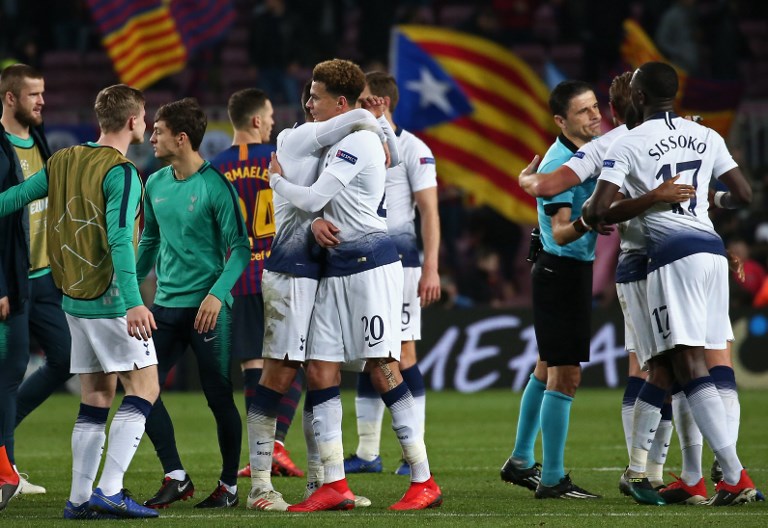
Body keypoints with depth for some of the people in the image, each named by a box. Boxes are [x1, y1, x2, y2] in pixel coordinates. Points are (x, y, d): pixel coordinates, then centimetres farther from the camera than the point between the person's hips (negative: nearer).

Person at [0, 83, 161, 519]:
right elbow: (119, 240, -23)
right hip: (110, 301, -8)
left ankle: (80, 497, 9)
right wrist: (133, 302, -29)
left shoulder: (63, 162, 8)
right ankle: (110, 491, -13)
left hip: (75, 299, 8)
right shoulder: (122, 173, -14)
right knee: (143, 388, -4)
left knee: (96, 397, 12)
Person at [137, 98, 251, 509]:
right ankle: (175, 477, 7)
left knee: (219, 397, 0)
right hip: (165, 304, 7)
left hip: (207, 307, -7)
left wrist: (218, 293, -22)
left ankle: (228, 484, 13)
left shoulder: (215, 186, -11)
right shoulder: (155, 184, 9)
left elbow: (240, 248, -12)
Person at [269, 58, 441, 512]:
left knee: (382, 367, -10)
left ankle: (425, 481, -6)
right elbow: (323, 204, 18)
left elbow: (312, 199, -15)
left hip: (370, 262, -10)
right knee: (320, 370, 3)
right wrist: (318, 223, -6)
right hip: (337, 265, 10)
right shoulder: (339, 142, 17)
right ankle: (334, 486, 4)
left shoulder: (357, 141, -13)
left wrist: (277, 179, 3)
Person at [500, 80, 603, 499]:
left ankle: (521, 461, 28)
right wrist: (589, 219, -48)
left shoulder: (589, 153, 7)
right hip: (561, 271, -10)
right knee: (565, 374, -10)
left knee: (547, 368, 18)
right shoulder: (559, 165, -22)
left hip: (574, 269, 10)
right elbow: (561, 232, -29)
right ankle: (552, 478, -7)